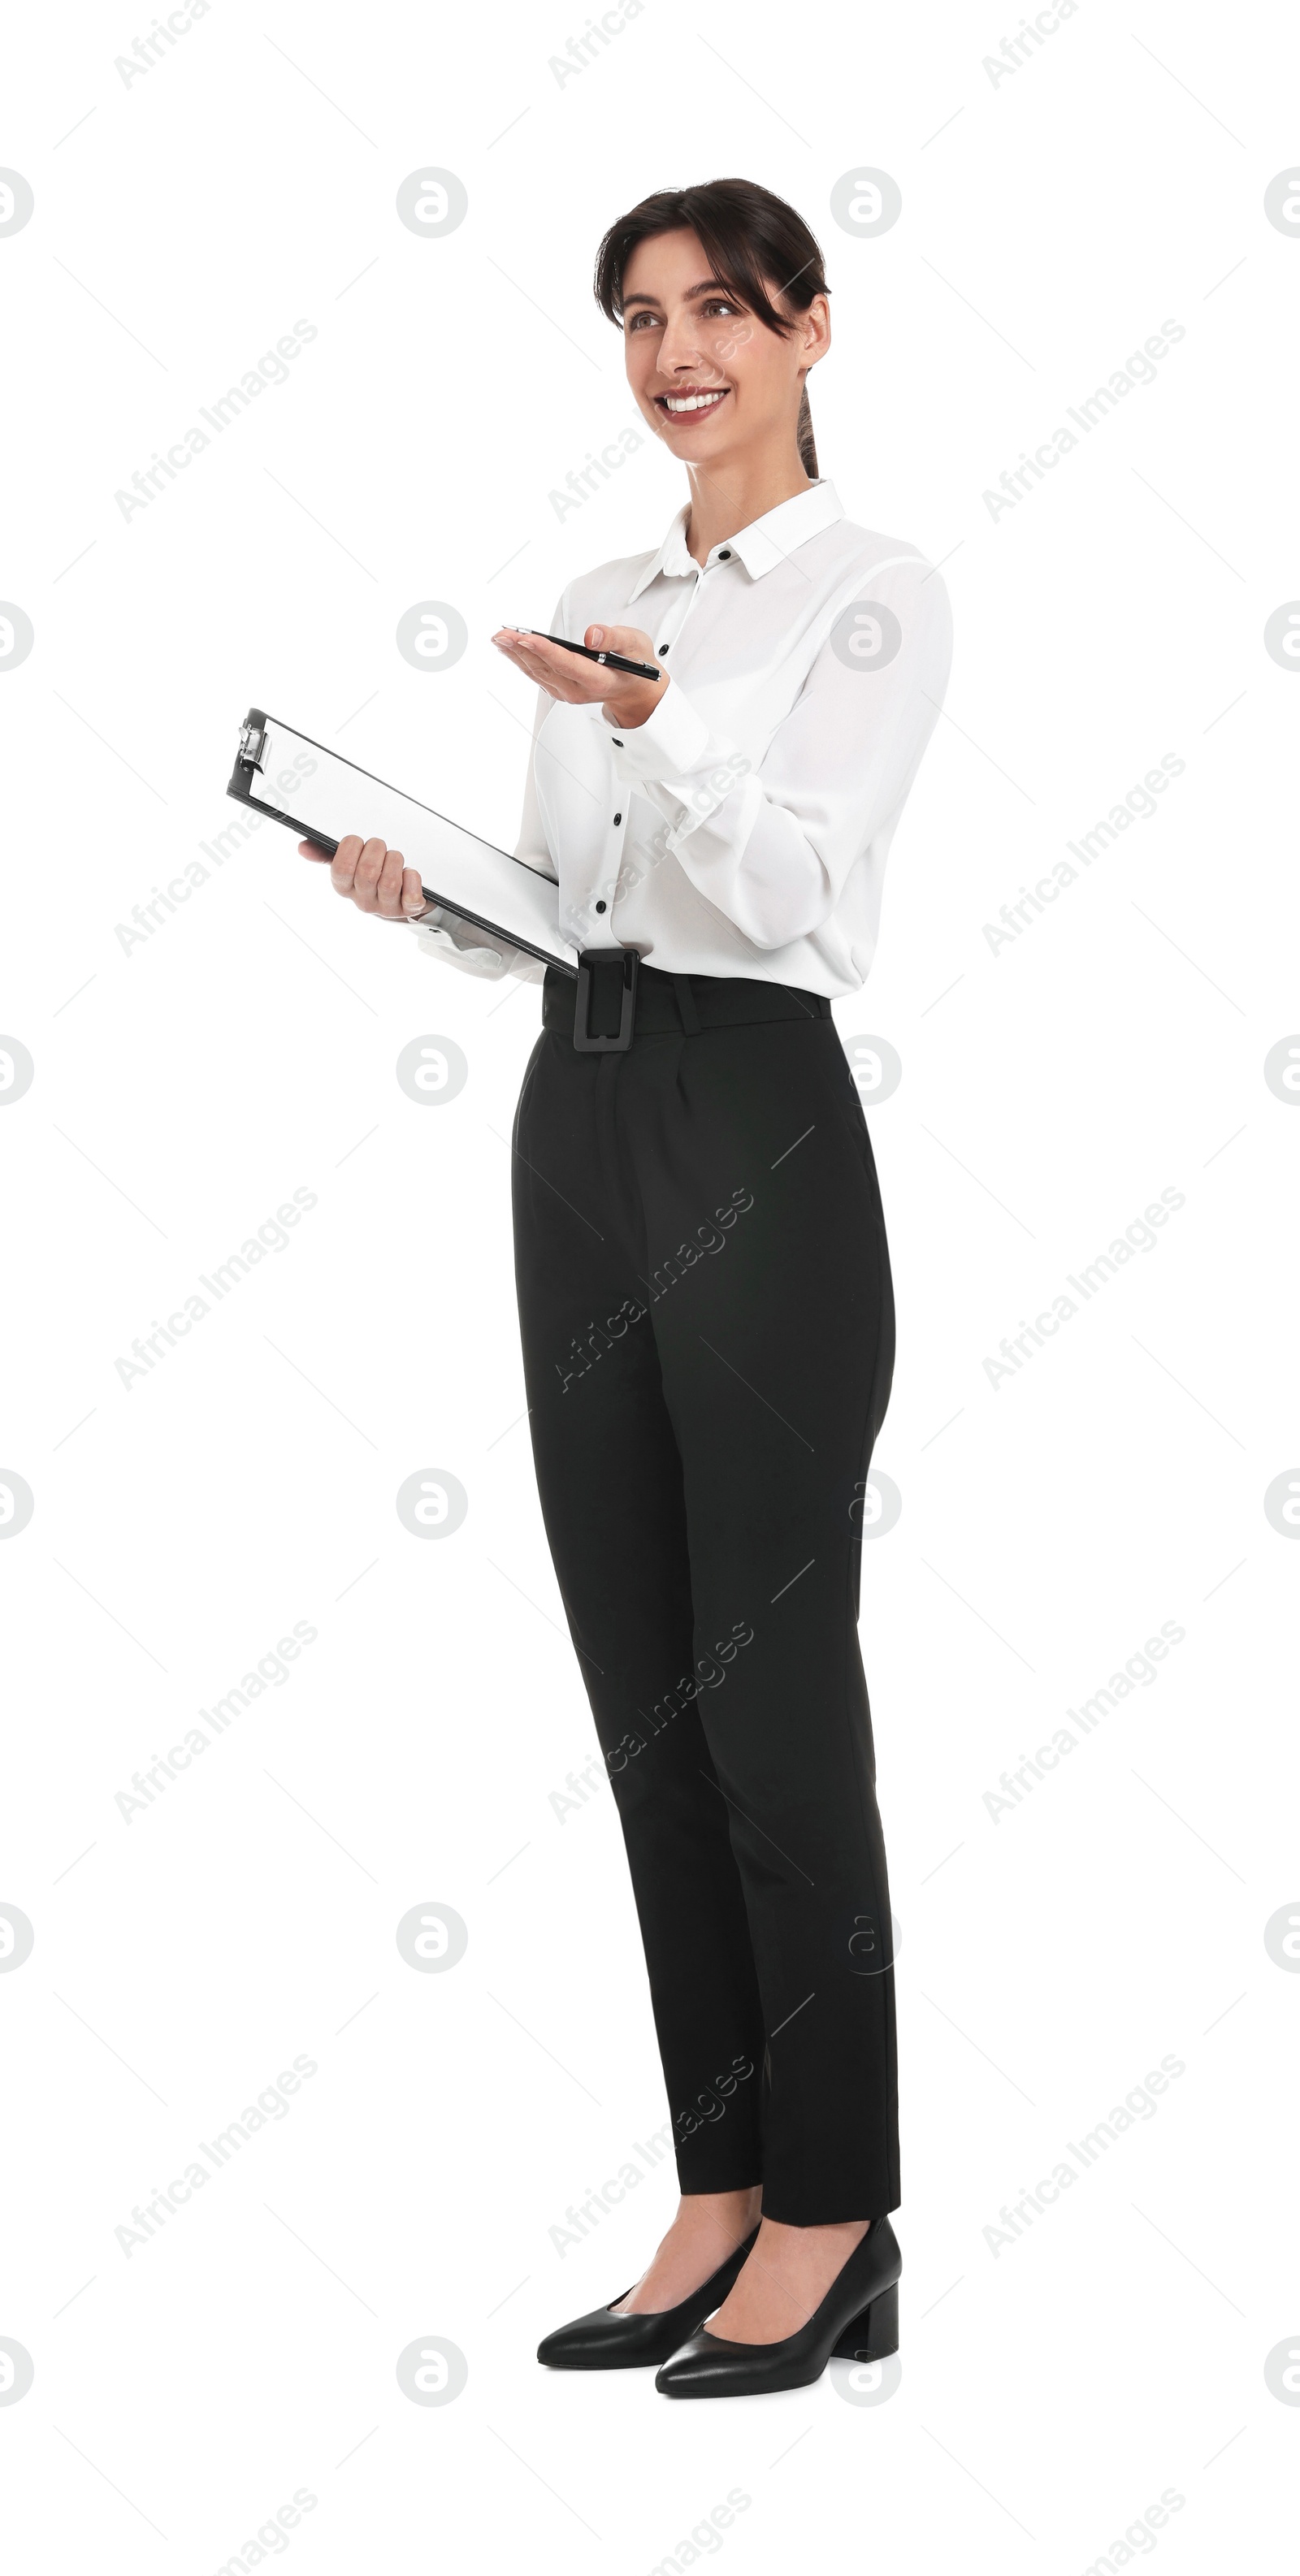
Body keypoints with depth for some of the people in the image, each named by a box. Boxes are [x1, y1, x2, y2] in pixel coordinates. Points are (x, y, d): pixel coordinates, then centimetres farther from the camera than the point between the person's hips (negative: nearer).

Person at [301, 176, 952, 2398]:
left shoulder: (875, 593, -4)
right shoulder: (597, 607, 16)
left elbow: (793, 885, -18)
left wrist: (656, 729, -33)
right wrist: (414, 894, -1)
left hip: (759, 1131, -7)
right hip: (581, 1128, 7)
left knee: (774, 1693, -3)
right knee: (643, 1692, 9)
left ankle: (830, 2226, 10)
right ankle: (719, 2198, 19)